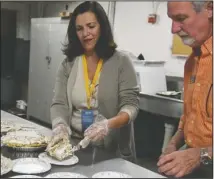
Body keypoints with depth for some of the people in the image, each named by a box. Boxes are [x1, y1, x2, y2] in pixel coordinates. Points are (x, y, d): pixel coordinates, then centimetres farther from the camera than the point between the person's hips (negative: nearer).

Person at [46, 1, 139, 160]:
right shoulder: (68, 64, 4)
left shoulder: (121, 61, -5)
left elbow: (130, 105, -9)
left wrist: (109, 124, -29)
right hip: (74, 145, 3)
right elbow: (59, 104, 0)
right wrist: (60, 126, -22)